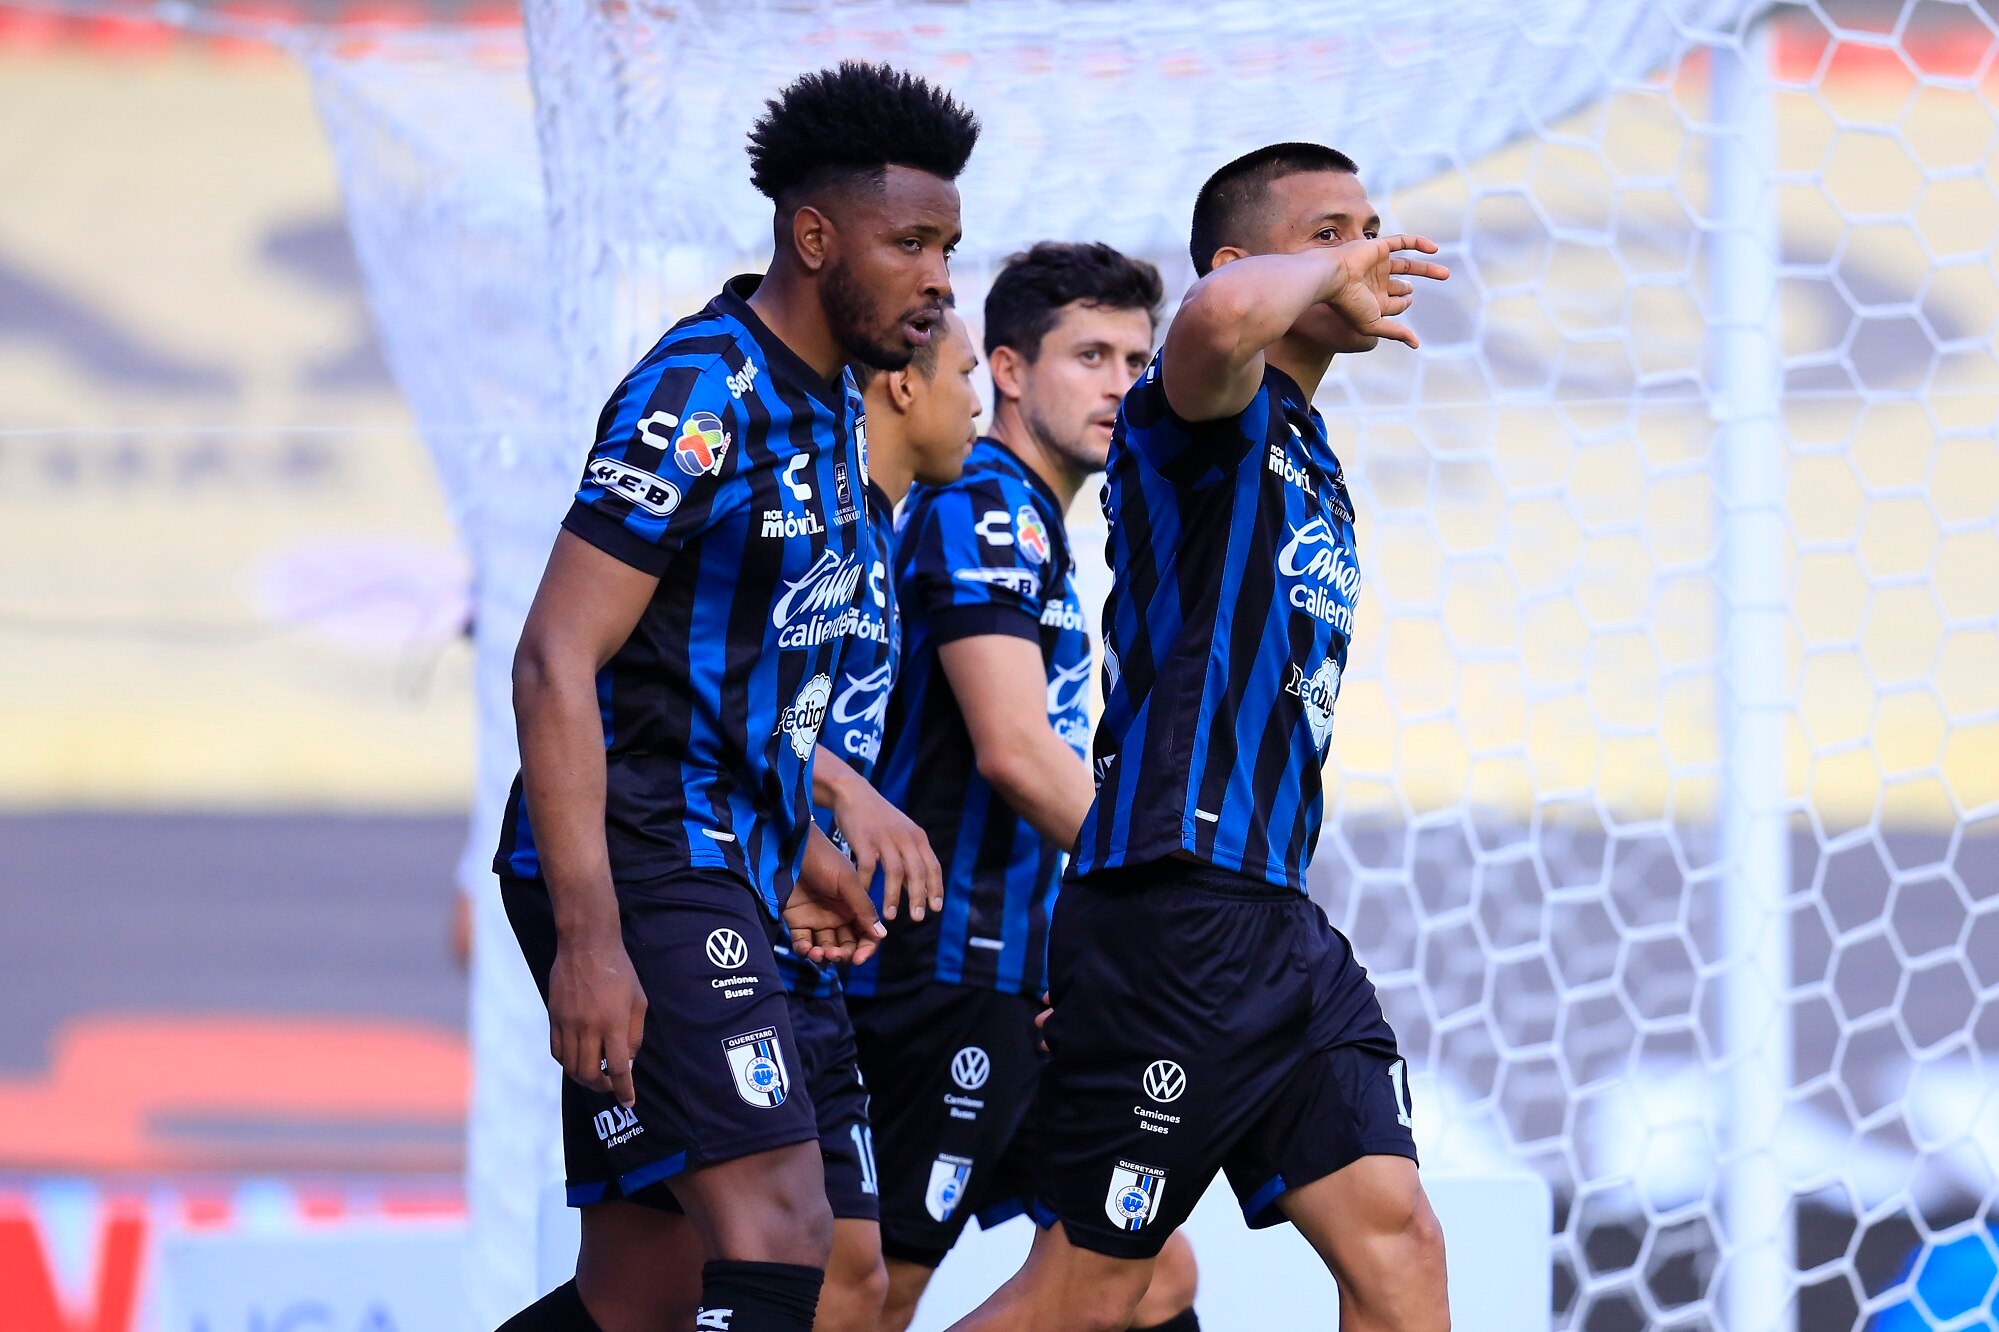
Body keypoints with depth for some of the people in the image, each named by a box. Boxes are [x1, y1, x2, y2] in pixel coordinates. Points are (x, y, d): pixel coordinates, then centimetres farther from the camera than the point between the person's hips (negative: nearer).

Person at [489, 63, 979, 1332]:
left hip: (721, 868, 10)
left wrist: (798, 846, 25)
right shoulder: (702, 392, -15)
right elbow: (556, 662, -20)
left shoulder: (826, 403, 14)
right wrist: (587, 937, -26)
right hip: (640, 875, -10)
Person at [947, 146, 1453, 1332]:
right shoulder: (1221, 416, -7)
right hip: (1173, 911, -9)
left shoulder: (1316, 469, 22)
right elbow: (1221, 315, -31)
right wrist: (1327, 277, -13)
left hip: (1279, 923, 9)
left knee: (1395, 1236, 0)